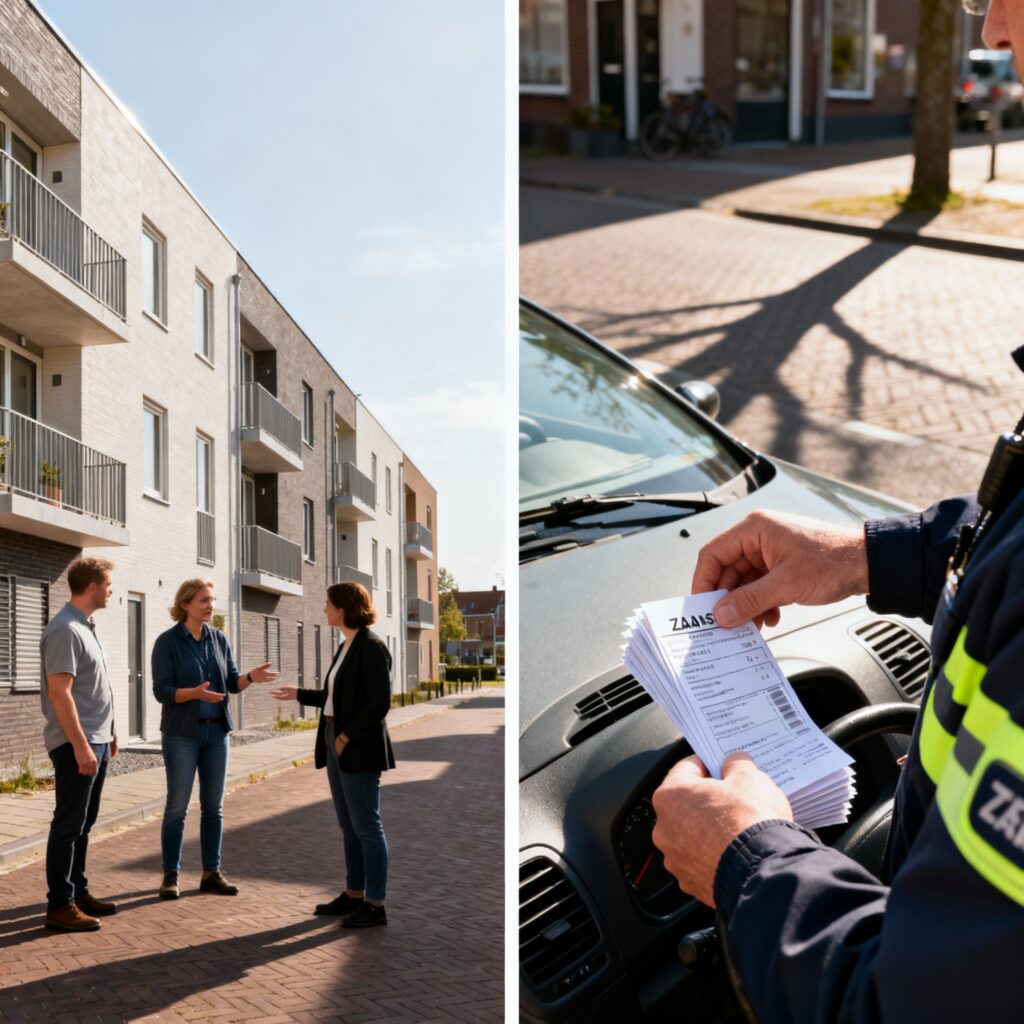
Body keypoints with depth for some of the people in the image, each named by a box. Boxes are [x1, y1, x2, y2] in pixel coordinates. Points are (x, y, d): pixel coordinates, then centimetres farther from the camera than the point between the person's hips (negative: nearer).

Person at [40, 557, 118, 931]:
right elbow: (60, 693, -22)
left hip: (95, 741, 10)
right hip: (77, 745, -10)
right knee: (69, 825, -5)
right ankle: (60, 906, 0)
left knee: (83, 823, 14)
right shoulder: (66, 630, -16)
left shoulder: (84, 626, 14)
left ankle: (78, 892, 22)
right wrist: (81, 746, -23)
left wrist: (107, 735, 21)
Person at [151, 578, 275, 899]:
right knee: (177, 806, 0)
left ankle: (211, 873, 15)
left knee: (214, 806, 7)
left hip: (216, 731, 5)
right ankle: (170, 875, 11)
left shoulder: (219, 640, 7)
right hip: (182, 734, -5)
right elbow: (161, 690, -12)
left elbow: (232, 683, 6)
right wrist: (195, 693, -28)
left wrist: (250, 677, -16)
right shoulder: (167, 642, -7)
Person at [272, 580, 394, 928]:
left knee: (365, 826, -3)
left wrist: (347, 736, -18)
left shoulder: (371, 647, -14)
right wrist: (299, 695, 22)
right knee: (349, 825, 14)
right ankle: (354, 894, 22)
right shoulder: (345, 646, 14)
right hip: (336, 744, 9)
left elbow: (379, 703, -19)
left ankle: (376, 905, 3)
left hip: (359, 749, -9)